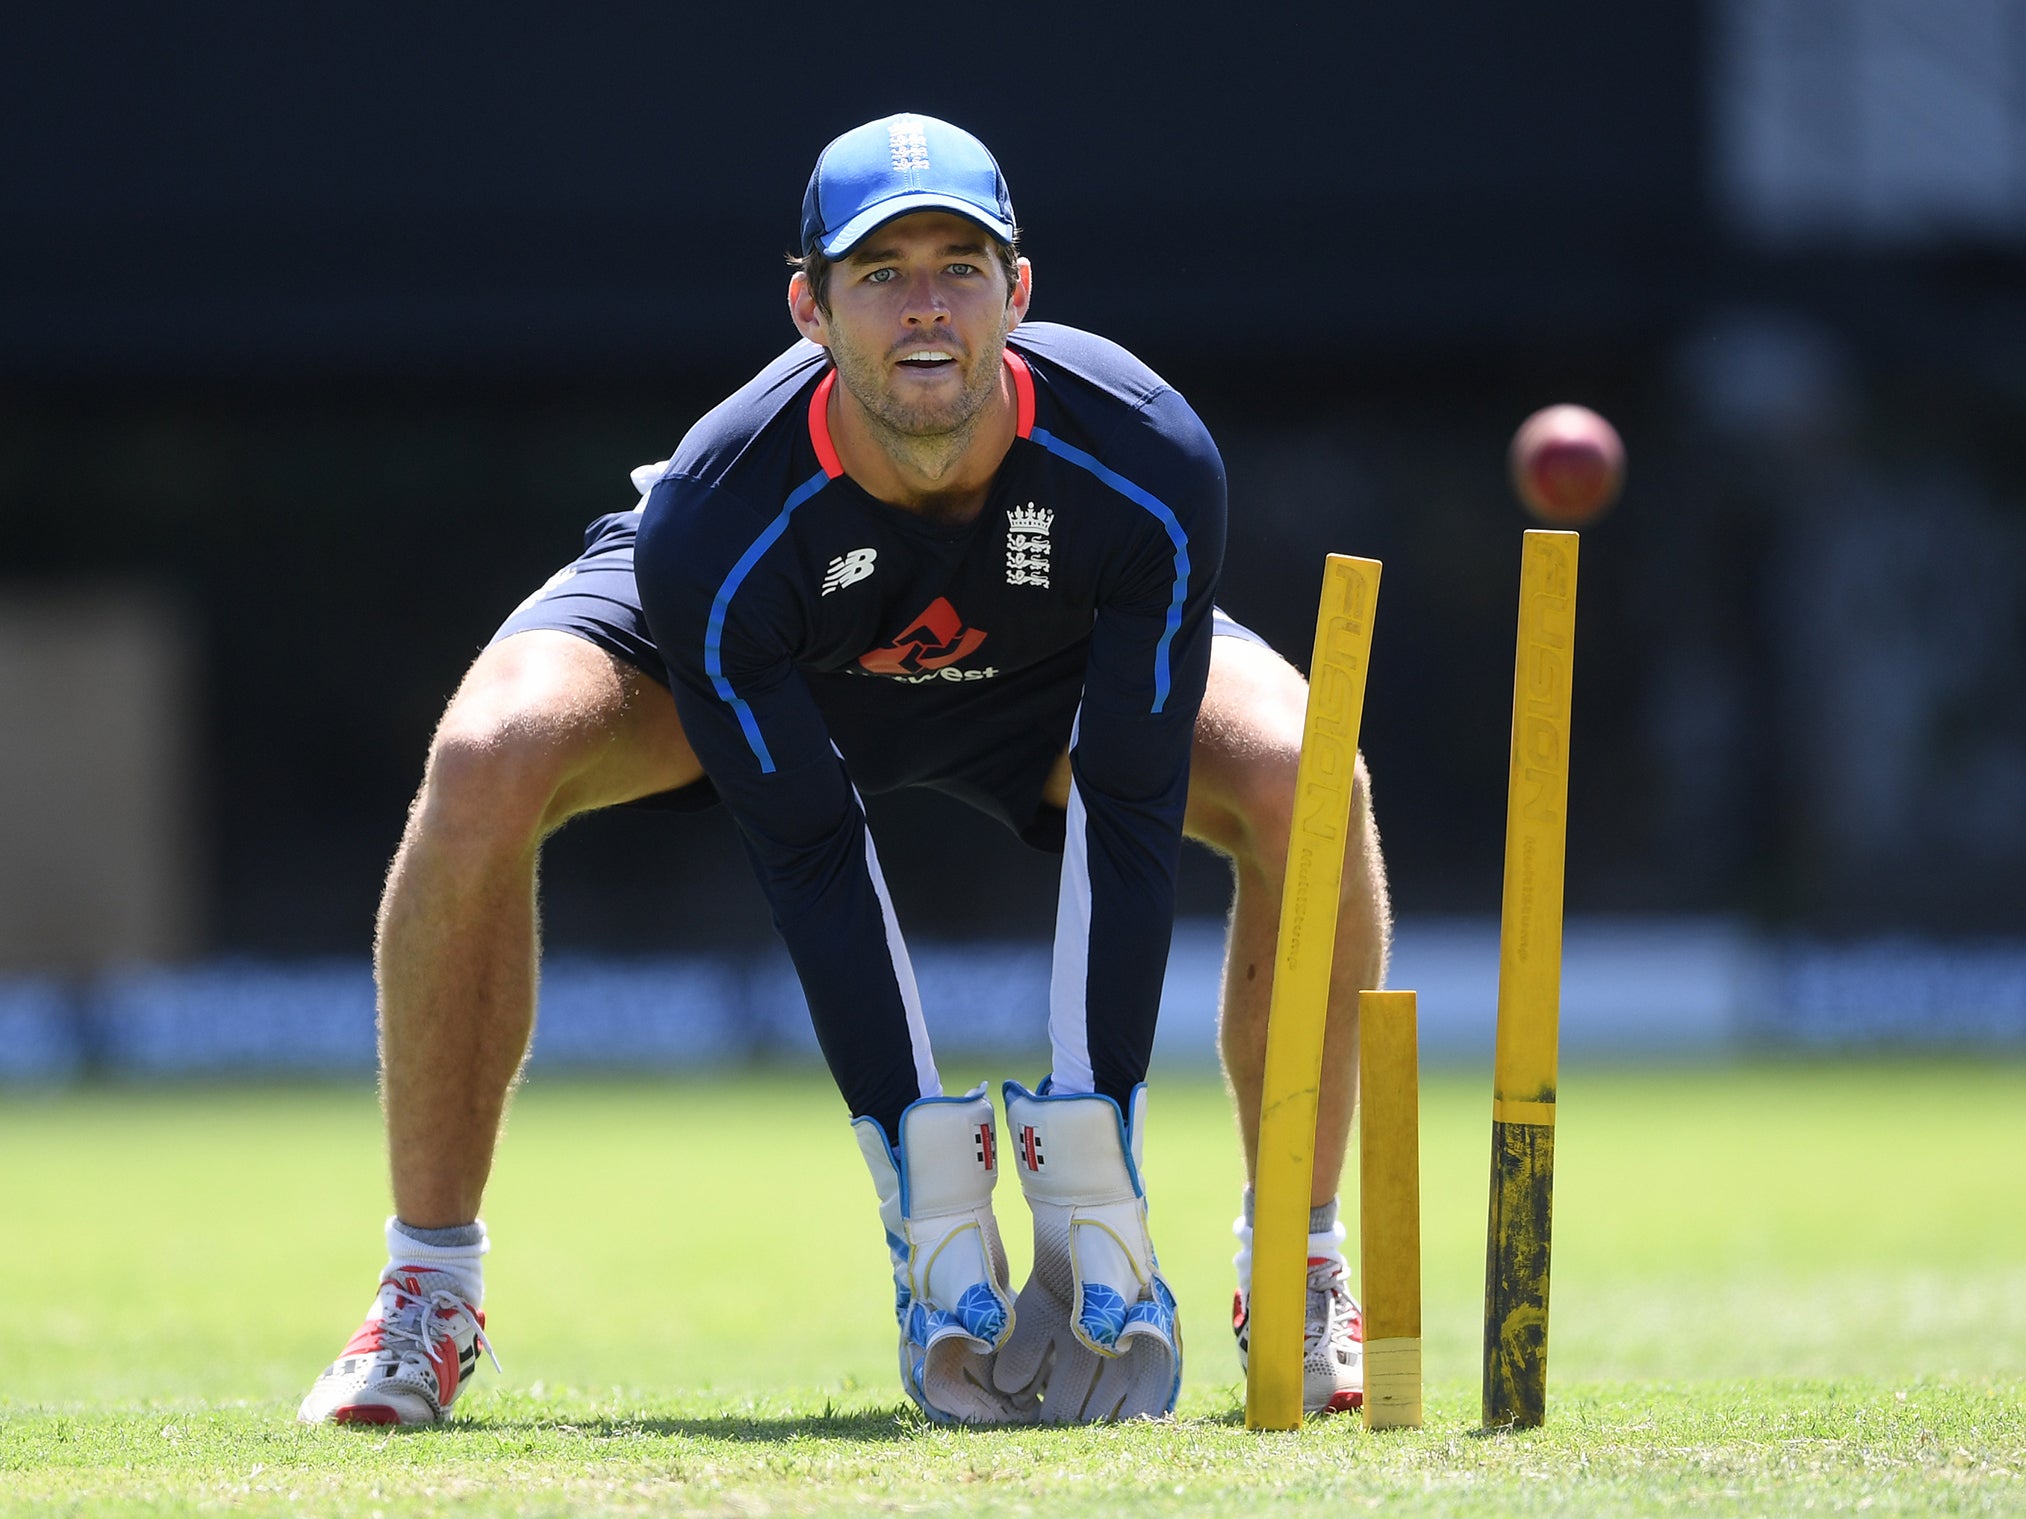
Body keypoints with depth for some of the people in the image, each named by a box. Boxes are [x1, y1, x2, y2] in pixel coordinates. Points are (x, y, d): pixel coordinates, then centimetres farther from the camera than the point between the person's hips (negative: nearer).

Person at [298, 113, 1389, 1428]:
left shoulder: (1147, 464, -36)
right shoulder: (712, 521, -39)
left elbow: (1129, 820, -31)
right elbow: (811, 865, -33)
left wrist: (1094, 1177, -35)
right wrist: (931, 1199, -36)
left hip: (1052, 660, 2)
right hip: (763, 657, -2)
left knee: (1303, 780, -27)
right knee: (490, 763, -32)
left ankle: (1298, 1271, -7)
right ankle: (429, 1298, -18)